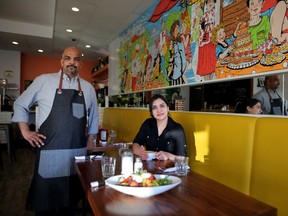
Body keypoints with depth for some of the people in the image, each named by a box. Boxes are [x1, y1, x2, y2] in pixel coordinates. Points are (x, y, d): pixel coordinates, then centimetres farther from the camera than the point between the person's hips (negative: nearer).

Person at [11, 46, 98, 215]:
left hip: (78, 151, 3)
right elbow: (20, 105, 10)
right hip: (49, 151, -2)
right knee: (45, 197, 10)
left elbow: (93, 116, 16)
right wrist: (25, 131, 3)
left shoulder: (88, 88, 7)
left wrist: (90, 141, 14)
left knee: (72, 198, 16)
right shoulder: (44, 80, 0)